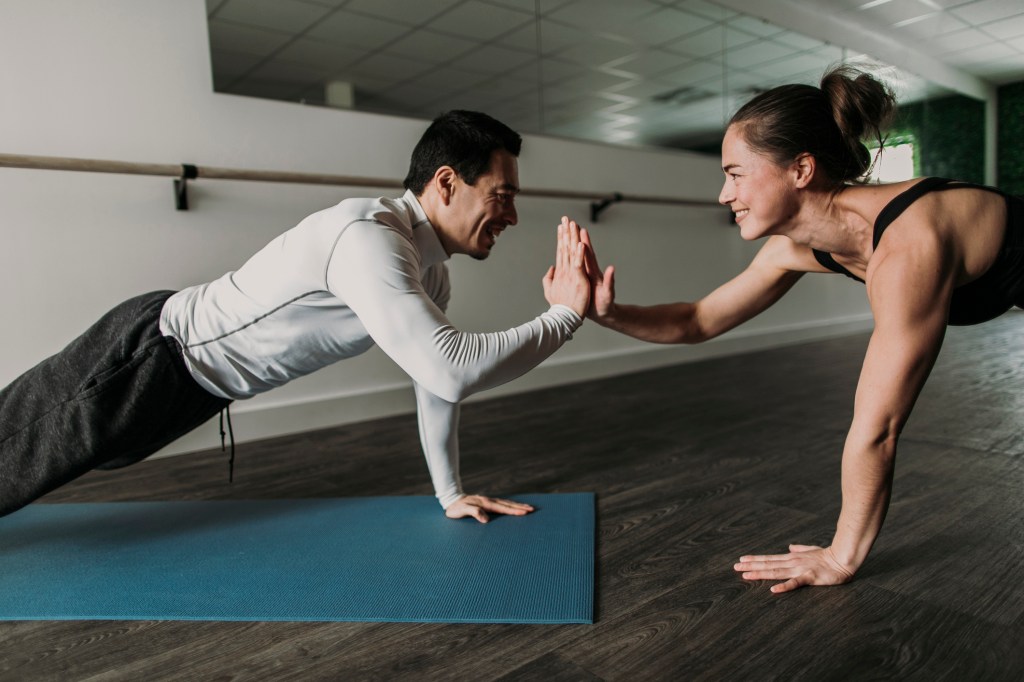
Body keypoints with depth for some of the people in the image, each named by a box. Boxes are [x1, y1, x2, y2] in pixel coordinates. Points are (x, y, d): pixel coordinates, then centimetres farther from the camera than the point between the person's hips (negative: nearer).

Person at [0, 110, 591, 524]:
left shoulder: (431, 272, -3)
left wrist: (451, 494, 11)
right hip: (148, 353, -8)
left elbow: (438, 373, 7)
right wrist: (566, 315, -31)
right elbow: (451, 370, -43)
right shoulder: (368, 237, -34)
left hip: (195, 378, 9)